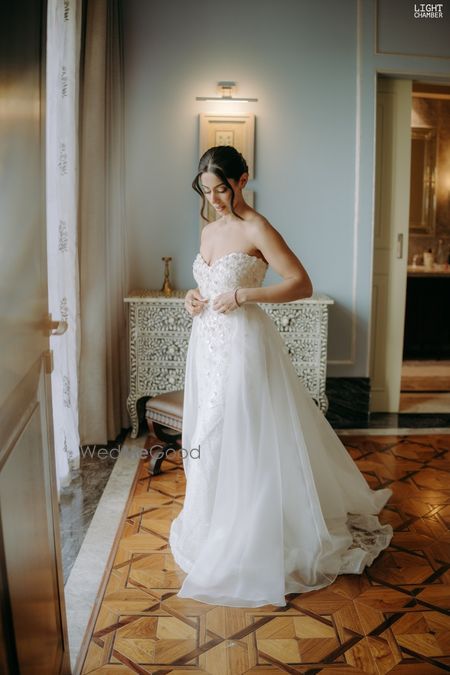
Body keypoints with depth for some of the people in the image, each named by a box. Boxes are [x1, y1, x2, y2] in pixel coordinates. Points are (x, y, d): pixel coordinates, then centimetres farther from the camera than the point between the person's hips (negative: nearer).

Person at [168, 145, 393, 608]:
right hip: (207, 345, 8)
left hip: (243, 345, -8)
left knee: (246, 440, -1)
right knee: (207, 438, 15)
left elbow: (302, 285, -15)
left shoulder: (257, 229, -11)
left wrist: (243, 295, -22)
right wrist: (193, 296, 3)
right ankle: (212, 531, 33)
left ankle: (247, 544, 17)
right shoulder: (208, 230, 13)